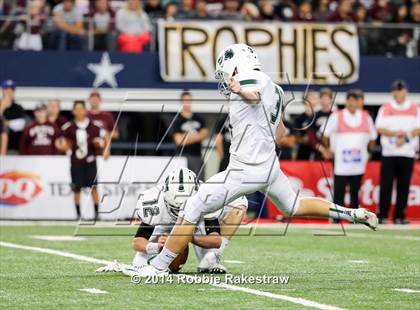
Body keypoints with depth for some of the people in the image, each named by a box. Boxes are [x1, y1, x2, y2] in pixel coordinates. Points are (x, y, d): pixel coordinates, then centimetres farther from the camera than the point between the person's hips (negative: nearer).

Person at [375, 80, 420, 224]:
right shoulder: (385, 108, 6)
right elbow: (380, 128, -2)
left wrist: (406, 137, -13)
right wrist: (395, 134, -16)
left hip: (408, 153, 1)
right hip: (389, 153, -1)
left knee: (404, 186, 1)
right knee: (386, 185, -4)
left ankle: (399, 216, 6)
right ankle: (382, 215, -1)